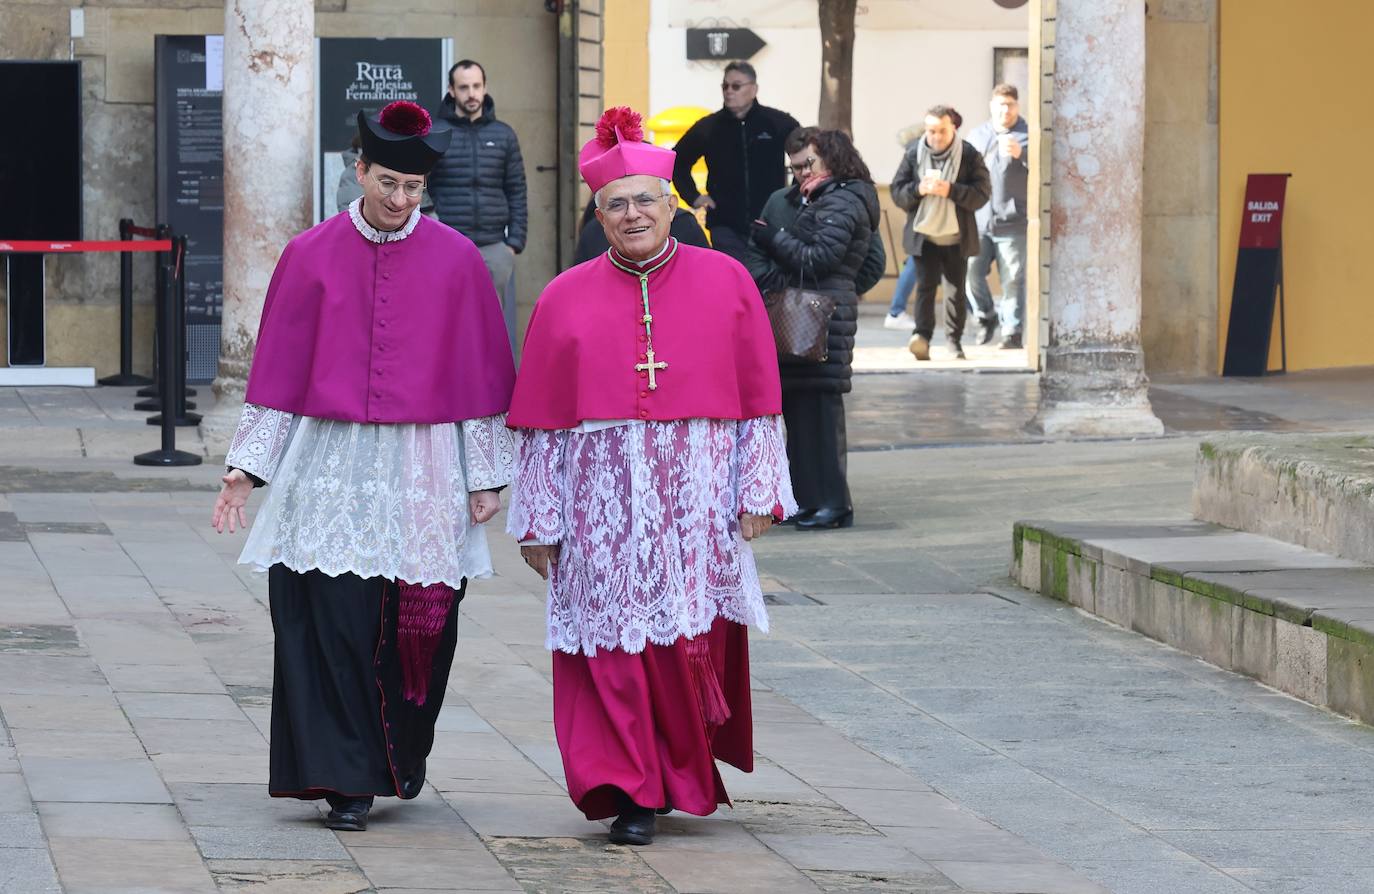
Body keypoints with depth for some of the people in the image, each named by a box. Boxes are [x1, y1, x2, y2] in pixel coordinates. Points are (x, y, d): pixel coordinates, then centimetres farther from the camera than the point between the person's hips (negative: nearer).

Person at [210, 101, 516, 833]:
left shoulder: (456, 261, 2)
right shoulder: (311, 257, 2)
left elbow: (480, 374, 6)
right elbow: (277, 369, 6)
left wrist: (486, 476, 4)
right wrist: (247, 464, 3)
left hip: (423, 472, 1)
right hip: (330, 465, 0)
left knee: (418, 627, 4)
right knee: (334, 622, -7)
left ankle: (403, 757, 26)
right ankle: (349, 780, -3)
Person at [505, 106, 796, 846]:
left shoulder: (726, 283, 7)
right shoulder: (565, 299, 7)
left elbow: (758, 399, 7)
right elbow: (540, 421, 7)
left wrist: (756, 491, 0)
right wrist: (538, 522, 2)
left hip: (696, 499, 0)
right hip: (601, 500, 0)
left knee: (691, 644, -1)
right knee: (614, 646, -2)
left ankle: (690, 768, 21)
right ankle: (632, 793, 4)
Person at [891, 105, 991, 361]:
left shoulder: (969, 155, -2)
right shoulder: (913, 153, 2)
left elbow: (982, 193, -6)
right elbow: (897, 192, 4)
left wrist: (951, 191, -19)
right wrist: (918, 190, -17)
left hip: (957, 236, 0)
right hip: (924, 234, 0)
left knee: (957, 289, 9)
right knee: (925, 286, -10)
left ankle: (955, 341, 19)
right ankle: (922, 336, -20)